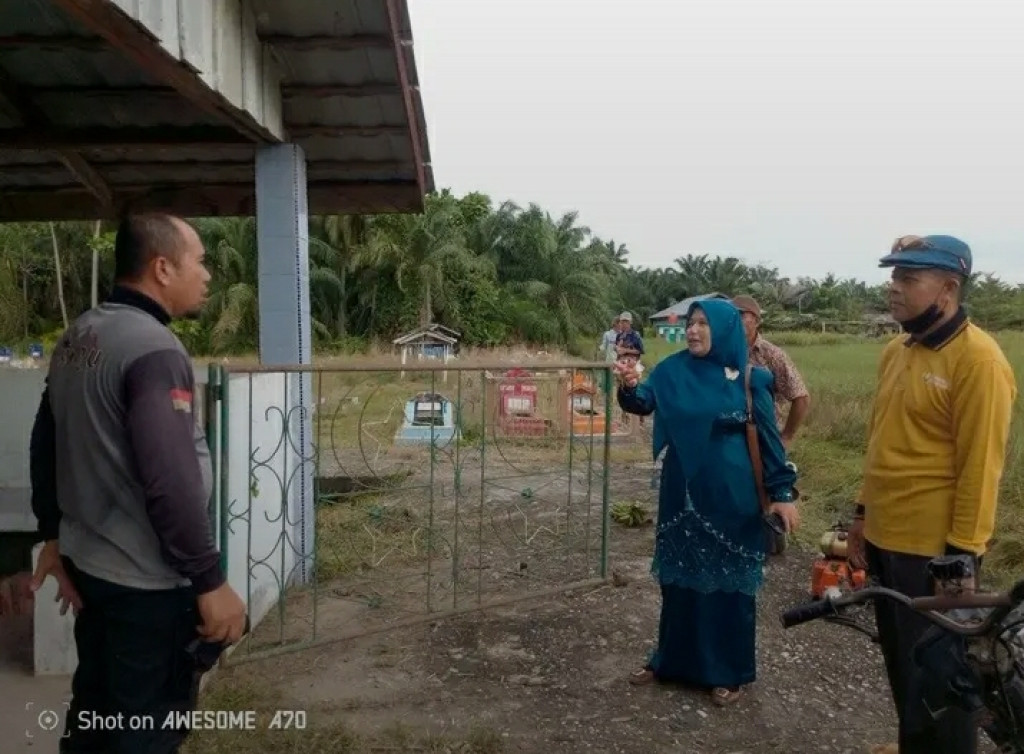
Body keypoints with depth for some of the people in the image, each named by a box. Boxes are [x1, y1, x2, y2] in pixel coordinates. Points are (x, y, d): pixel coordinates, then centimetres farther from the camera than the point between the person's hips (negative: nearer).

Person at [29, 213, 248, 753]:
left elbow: (45, 446, 14)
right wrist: (210, 581, -21)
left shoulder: (77, 337, 6)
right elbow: (172, 482, -28)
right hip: (147, 582, -9)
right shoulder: (153, 347, -22)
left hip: (87, 565, 9)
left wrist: (53, 535, 22)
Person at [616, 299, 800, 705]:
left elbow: (768, 437, -4)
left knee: (728, 579, 8)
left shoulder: (749, 379, -6)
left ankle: (729, 672, 23)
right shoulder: (672, 370, 0)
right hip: (683, 493, 3)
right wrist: (629, 388, -35)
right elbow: (644, 401, -13)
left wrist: (782, 491, -8)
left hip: (732, 496, -3)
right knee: (680, 576, 14)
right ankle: (672, 659, 30)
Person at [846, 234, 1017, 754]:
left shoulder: (977, 359, -16)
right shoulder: (896, 351, 8)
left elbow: (980, 466, -18)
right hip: (887, 537, 8)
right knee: (900, 659, 22)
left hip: (934, 547, -7)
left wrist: (962, 555, -17)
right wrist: (864, 514, 16)